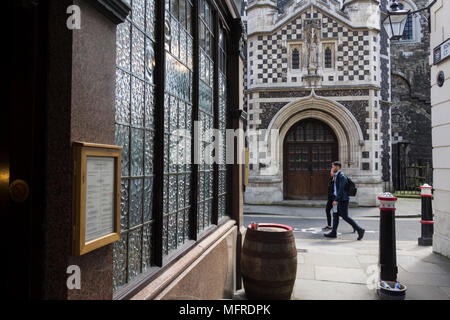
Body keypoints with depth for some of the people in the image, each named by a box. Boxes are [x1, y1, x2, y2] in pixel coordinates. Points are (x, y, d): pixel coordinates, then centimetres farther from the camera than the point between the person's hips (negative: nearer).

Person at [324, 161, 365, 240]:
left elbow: (341, 189, -23)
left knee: (345, 217, -5)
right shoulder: (337, 176, 14)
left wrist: (336, 200, -26)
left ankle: (359, 230, 4)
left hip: (343, 200, -10)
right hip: (339, 200, 10)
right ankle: (333, 233, 12)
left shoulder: (342, 176, -17)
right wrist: (336, 199, 21)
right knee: (335, 215, 9)